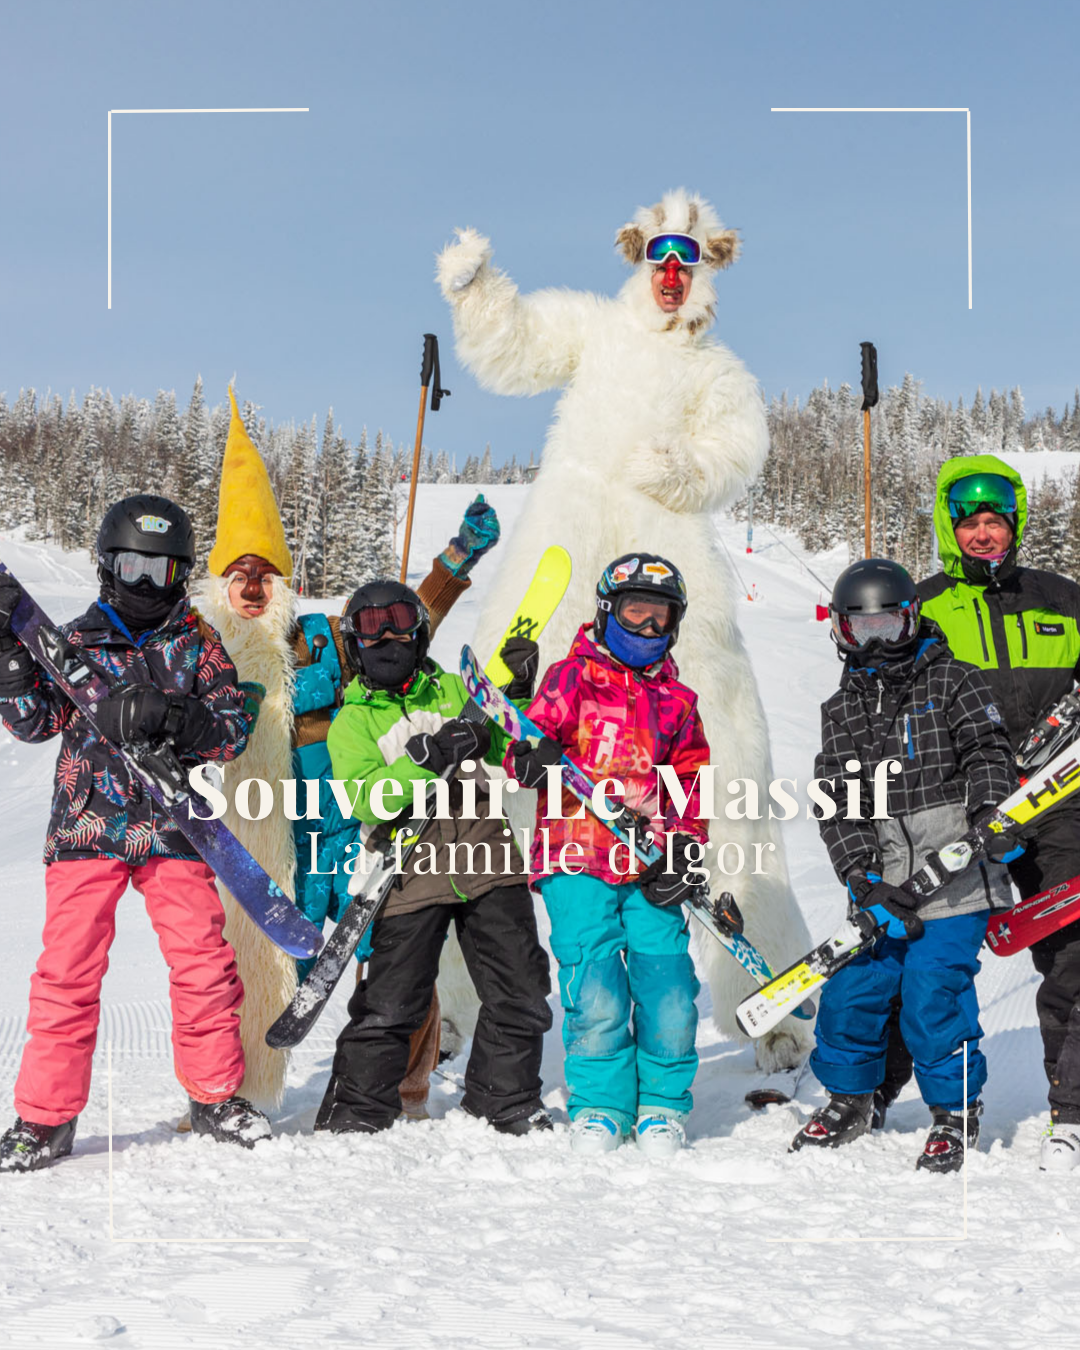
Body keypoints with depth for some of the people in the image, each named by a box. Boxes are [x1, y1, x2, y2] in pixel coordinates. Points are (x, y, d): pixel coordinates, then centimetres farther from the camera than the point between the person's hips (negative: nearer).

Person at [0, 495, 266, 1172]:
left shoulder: (197, 642, 10)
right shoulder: (77, 641, 11)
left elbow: (235, 729, 4)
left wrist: (180, 720, -15)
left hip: (172, 829, 0)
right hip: (87, 827, 0)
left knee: (205, 965, -2)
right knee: (68, 971, -3)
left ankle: (216, 1096, 16)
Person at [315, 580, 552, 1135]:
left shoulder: (453, 691, 16)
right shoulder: (351, 723, 7)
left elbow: (504, 756, 17)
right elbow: (365, 801, -8)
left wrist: (513, 698, 0)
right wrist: (425, 759, -20)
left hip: (486, 862, 3)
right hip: (413, 871, -3)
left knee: (522, 994, 5)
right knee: (390, 1004, -3)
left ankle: (506, 1100, 23)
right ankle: (356, 1109, 14)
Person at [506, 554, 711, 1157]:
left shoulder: (678, 700, 20)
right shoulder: (572, 677, 9)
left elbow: (693, 781, 19)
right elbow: (538, 733, 1)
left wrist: (686, 848, 4)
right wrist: (535, 756, -24)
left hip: (652, 867, 3)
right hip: (578, 858, -3)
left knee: (668, 984, -6)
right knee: (595, 988, -11)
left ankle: (664, 1105, 12)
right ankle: (599, 1106, 6)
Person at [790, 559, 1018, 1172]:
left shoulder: (953, 683, 5)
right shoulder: (841, 711, 13)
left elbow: (988, 751, -4)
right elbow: (837, 803, 5)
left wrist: (990, 817, -23)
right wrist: (864, 880, -8)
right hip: (881, 884, 4)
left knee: (933, 992, -9)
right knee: (852, 986, 3)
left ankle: (956, 1110, 12)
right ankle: (849, 1099, 27)